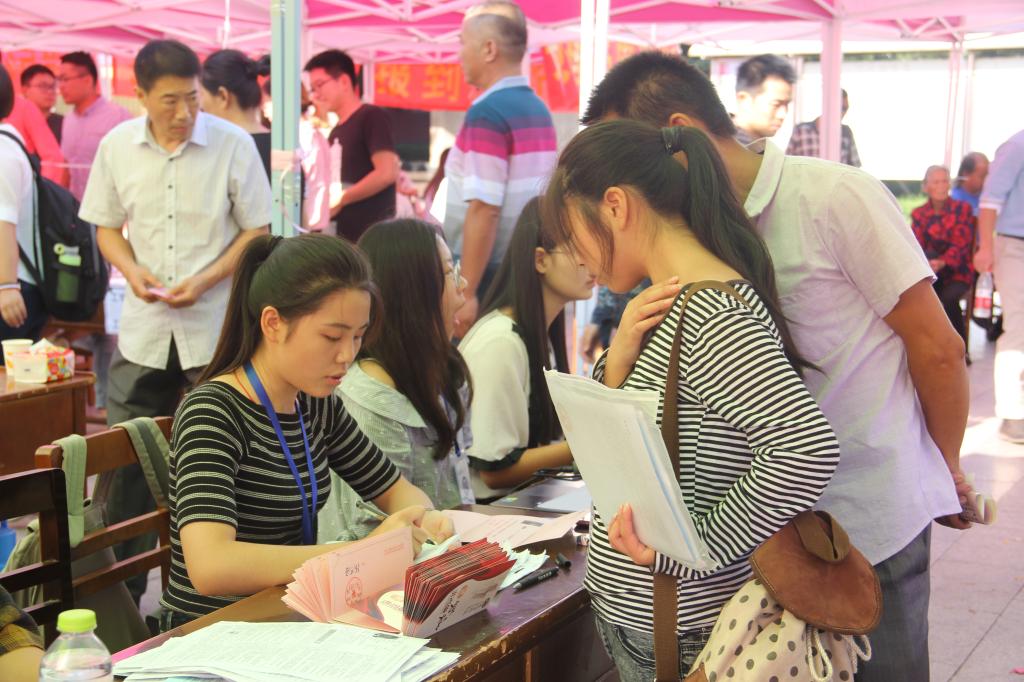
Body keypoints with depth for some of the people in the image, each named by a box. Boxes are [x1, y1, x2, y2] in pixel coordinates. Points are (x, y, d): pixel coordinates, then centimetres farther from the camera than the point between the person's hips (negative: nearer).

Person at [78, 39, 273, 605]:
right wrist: (133, 270, -7)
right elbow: (106, 226, 13)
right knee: (126, 461, 5)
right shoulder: (116, 147, 2)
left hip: (216, 327, -2)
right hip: (143, 327, 2)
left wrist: (205, 280, -15)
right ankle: (119, 588, 20)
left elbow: (256, 231, -1)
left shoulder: (233, 145, -6)